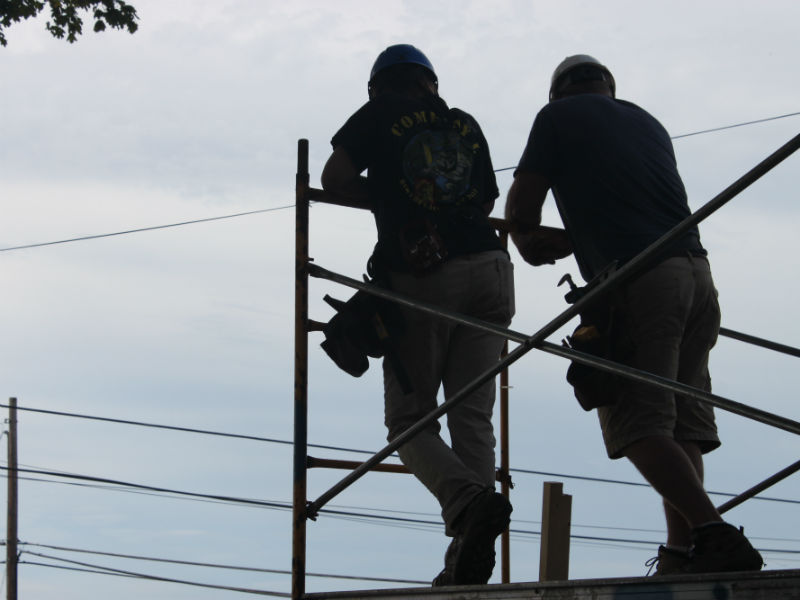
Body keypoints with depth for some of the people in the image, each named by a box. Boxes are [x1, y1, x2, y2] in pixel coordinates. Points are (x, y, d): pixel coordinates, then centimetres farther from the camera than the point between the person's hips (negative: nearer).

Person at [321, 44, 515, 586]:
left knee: (411, 422, 3)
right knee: (472, 419, 2)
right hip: (487, 269, 4)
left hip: (419, 279, -3)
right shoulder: (466, 124, 21)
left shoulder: (380, 115, 10)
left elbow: (335, 180, 3)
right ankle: (468, 565, -11)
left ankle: (470, 500, -28)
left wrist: (386, 199, 18)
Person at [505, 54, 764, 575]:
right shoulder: (647, 122, 27)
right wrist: (559, 247, 36)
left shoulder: (559, 116, 9)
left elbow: (520, 210, 6)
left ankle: (716, 535, -25)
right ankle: (681, 555, 2)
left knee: (639, 425, -8)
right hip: (696, 271, 6)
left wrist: (529, 248, 27)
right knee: (682, 423, 9)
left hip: (637, 281, -6)